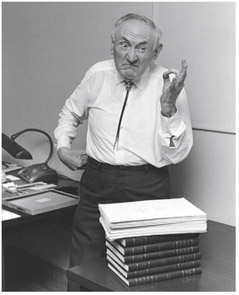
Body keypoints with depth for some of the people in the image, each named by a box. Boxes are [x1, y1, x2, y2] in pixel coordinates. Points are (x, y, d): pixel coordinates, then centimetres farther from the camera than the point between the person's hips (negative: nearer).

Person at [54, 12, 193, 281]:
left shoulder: (169, 83, -7)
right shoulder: (97, 75, 1)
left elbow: (175, 155, -11)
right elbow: (70, 113, 22)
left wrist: (168, 107, -22)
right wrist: (63, 147, 8)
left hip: (147, 188, -2)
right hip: (97, 185, 3)